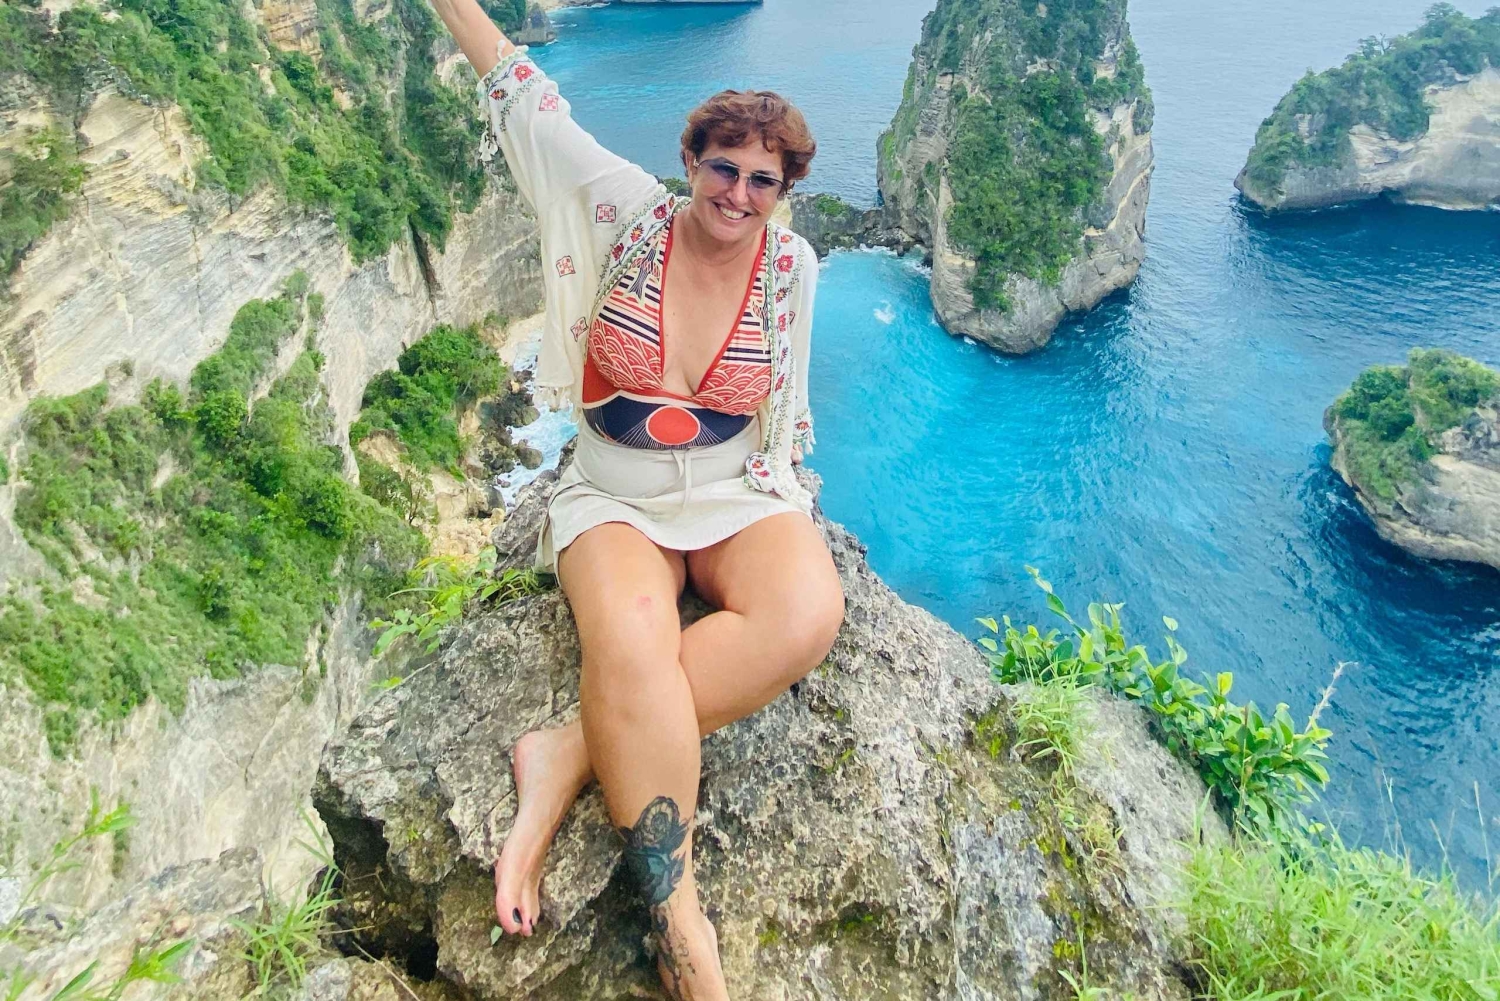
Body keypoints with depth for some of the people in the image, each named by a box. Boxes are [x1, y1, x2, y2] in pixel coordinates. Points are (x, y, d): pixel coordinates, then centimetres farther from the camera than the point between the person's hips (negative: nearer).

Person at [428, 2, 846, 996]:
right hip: (616, 503, -1)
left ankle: (567, 760, -24)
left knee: (809, 616, -33)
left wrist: (778, 492, 12)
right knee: (634, 642, -36)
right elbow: (523, 94, -2)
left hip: (741, 499, 2)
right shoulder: (629, 211, -4)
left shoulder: (791, 266, 1)